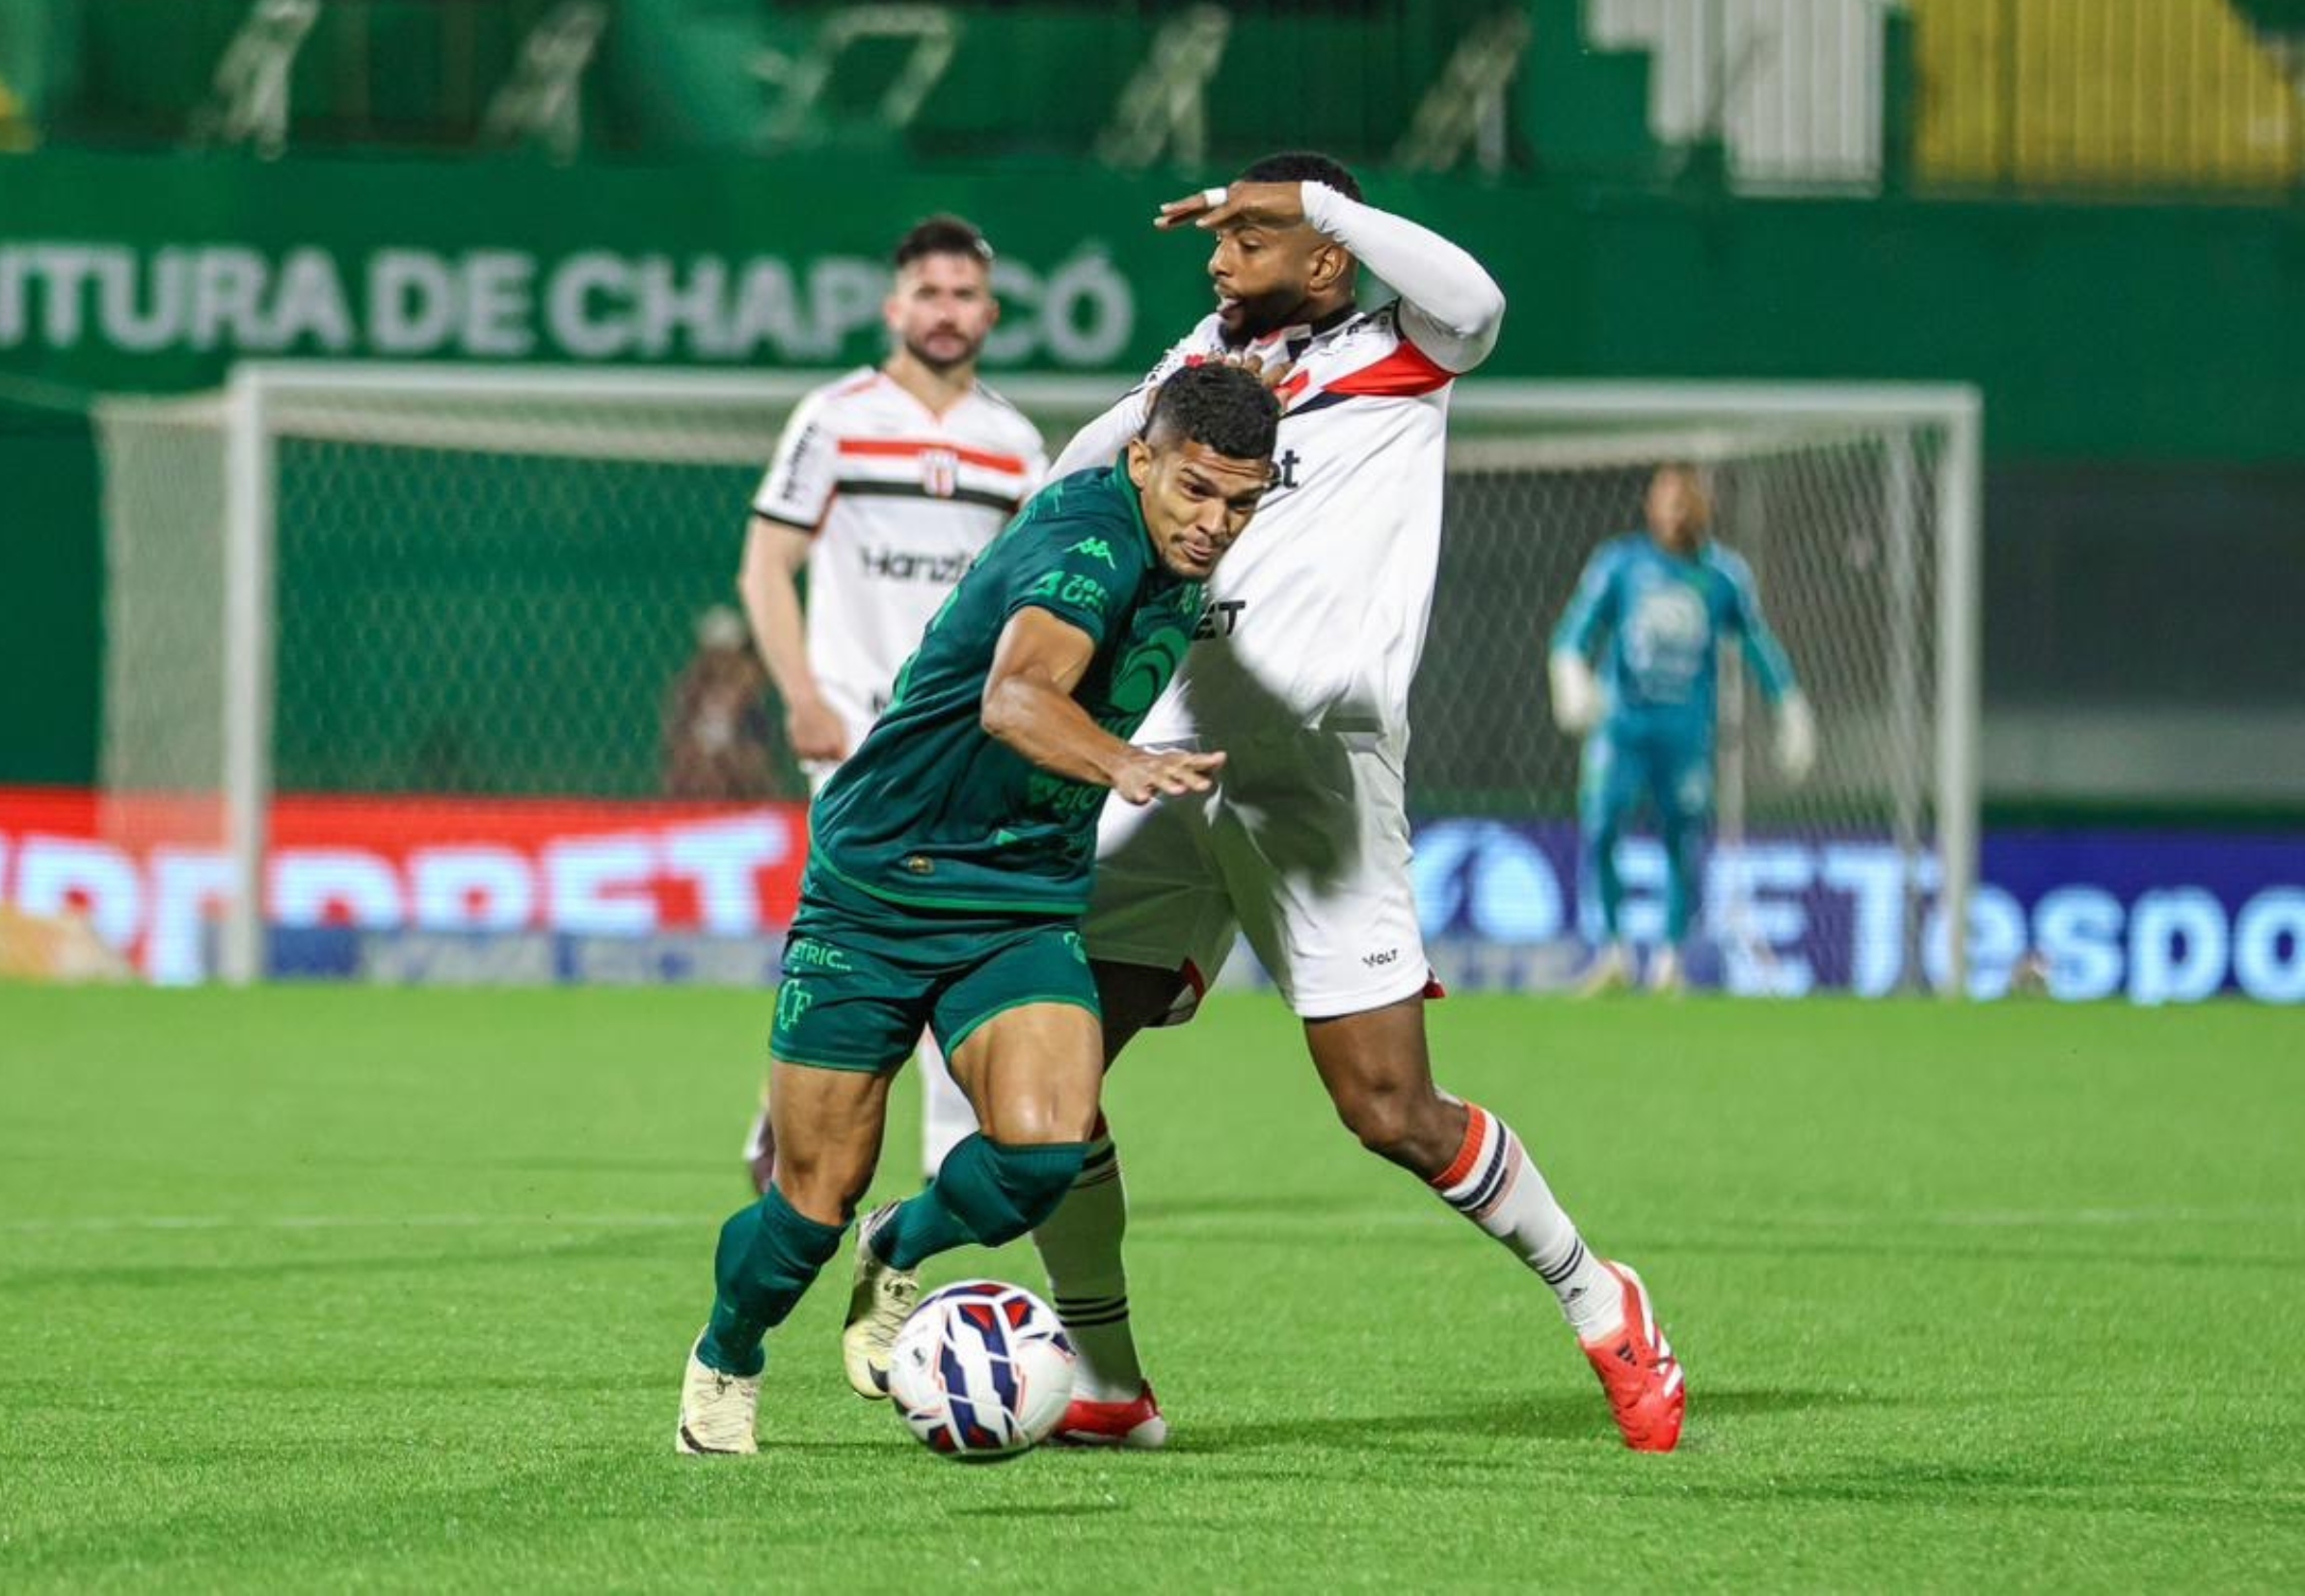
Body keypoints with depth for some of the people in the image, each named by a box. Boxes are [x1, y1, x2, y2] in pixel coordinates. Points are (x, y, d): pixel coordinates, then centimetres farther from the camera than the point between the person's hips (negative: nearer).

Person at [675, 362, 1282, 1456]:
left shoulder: (1177, 562, 1)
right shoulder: (1088, 543, -24)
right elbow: (1014, 698, -45)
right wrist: (1123, 765, -60)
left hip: (1026, 909, 6)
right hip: (873, 889, -6)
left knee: (1045, 1149, -21)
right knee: (816, 1199, -1)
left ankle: (902, 1258, 11)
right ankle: (724, 1363, 31)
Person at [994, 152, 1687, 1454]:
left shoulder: (1394, 362, 2)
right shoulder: (1215, 359, 18)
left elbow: (1473, 302, -20)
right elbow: (1073, 493, 25)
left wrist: (1309, 197, -16)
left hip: (1315, 777, -5)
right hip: (1171, 761, 5)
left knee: (1390, 1112, -9)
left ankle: (1600, 1305, 14)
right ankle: (1108, 1388, 8)